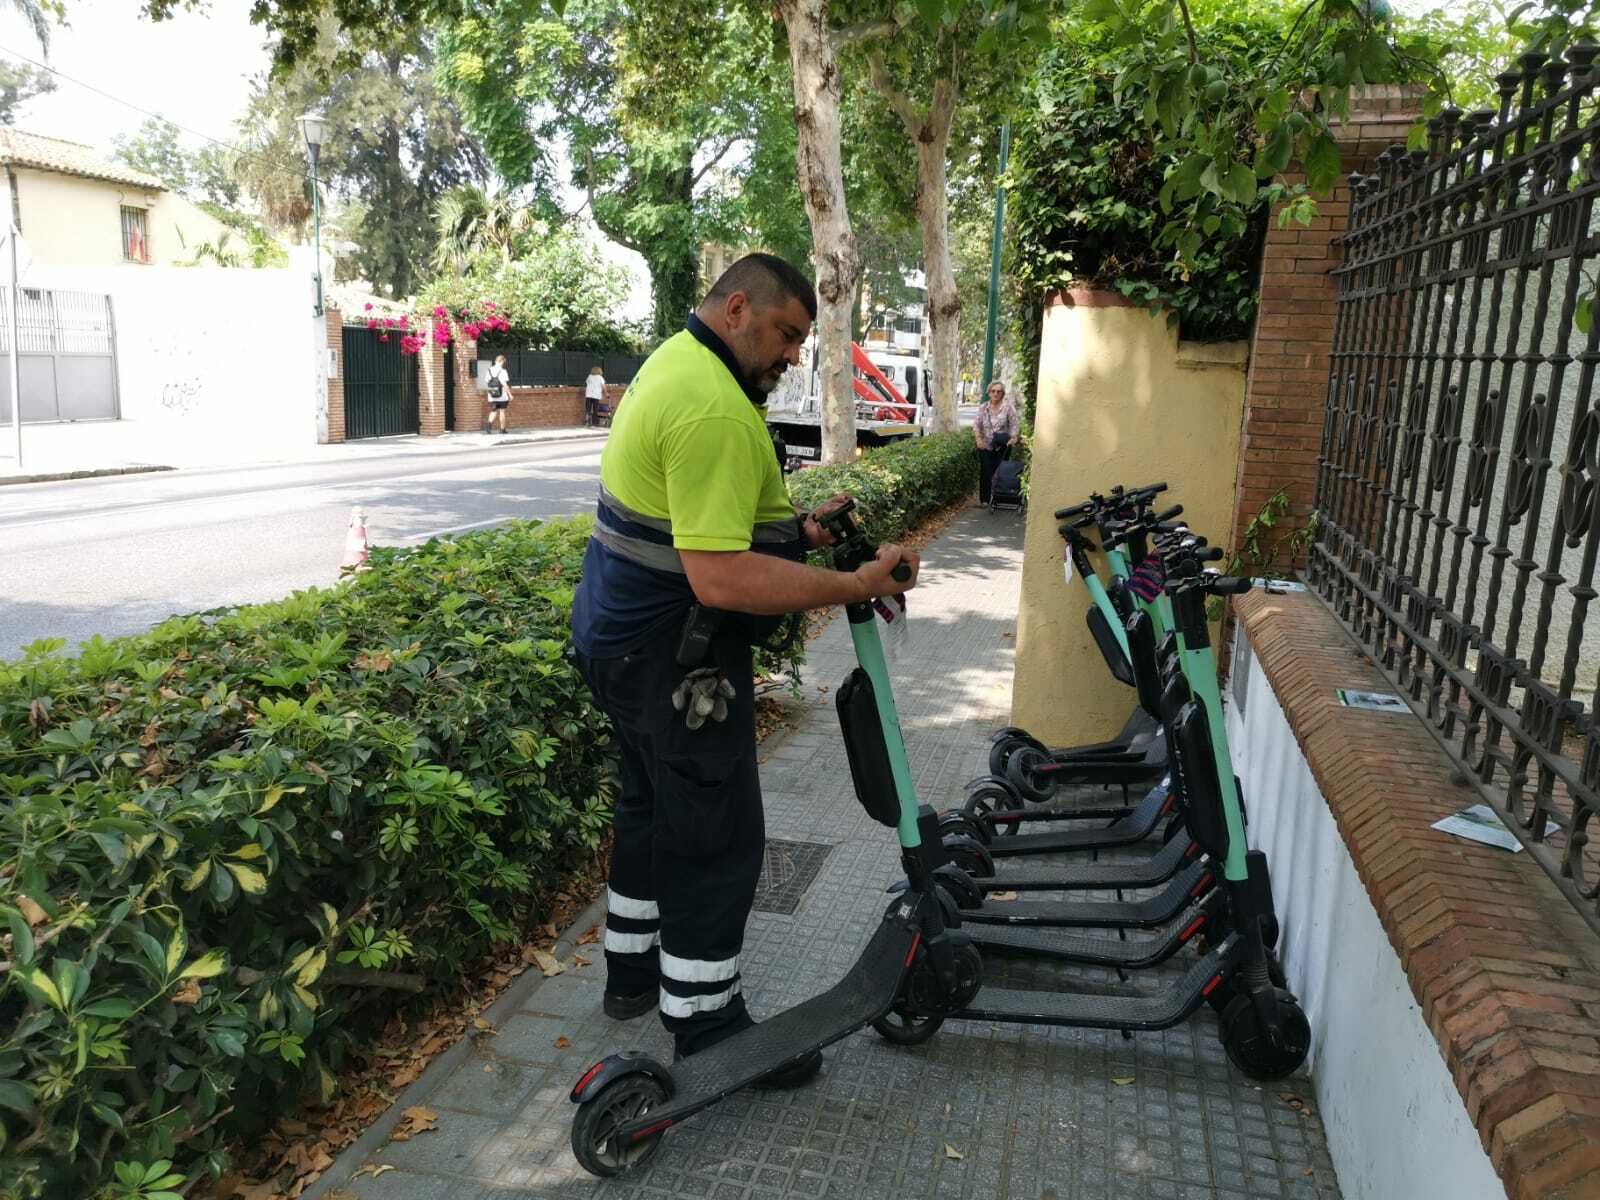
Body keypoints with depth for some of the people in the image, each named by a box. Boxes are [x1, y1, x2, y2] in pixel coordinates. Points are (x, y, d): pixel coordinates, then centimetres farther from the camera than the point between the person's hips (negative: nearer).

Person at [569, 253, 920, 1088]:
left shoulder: (673, 362, 10)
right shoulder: (714, 409, -25)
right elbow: (720, 577, -32)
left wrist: (795, 530, 7)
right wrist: (855, 585, -28)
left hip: (626, 637, 11)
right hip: (674, 657, -11)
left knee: (652, 808, 23)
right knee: (718, 838, 1)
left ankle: (633, 968, 40)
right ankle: (706, 1028, 15)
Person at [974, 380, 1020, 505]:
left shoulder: (1008, 407, -3)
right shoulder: (983, 408, 6)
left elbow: (1014, 424, -4)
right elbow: (977, 425, 2)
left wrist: (1013, 437, -18)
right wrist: (978, 438, -13)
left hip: (1002, 447, -2)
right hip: (985, 446, 2)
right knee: (985, 472, -2)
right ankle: (985, 499, 6)